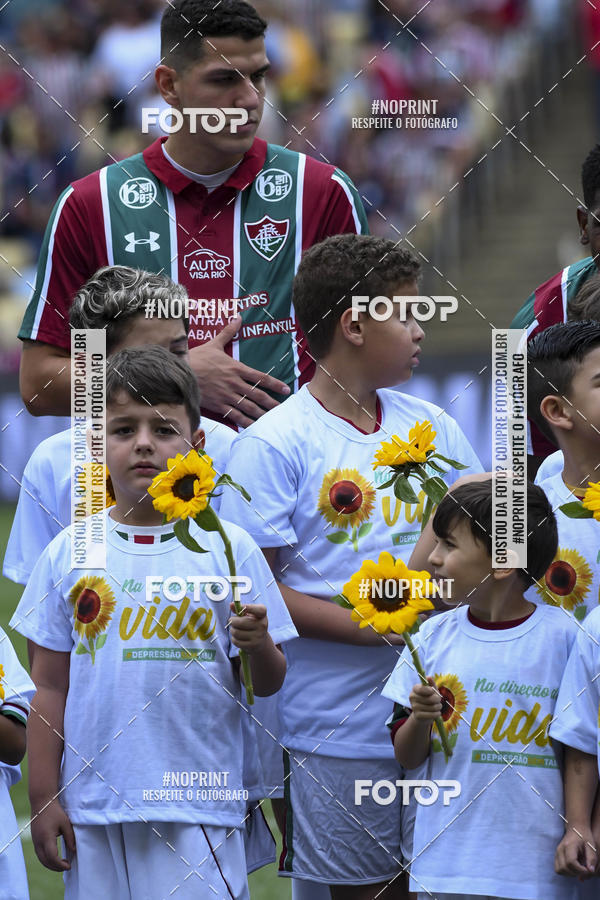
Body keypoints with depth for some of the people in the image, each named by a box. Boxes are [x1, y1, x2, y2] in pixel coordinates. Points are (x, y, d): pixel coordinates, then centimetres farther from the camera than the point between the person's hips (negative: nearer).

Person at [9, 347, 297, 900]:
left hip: (198, 809, -2)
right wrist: (43, 800, 5)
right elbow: (51, 686, 8)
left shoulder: (229, 548, 0)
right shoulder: (70, 553, 4)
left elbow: (269, 685, 3)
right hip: (95, 806, 2)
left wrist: (258, 644, -19)